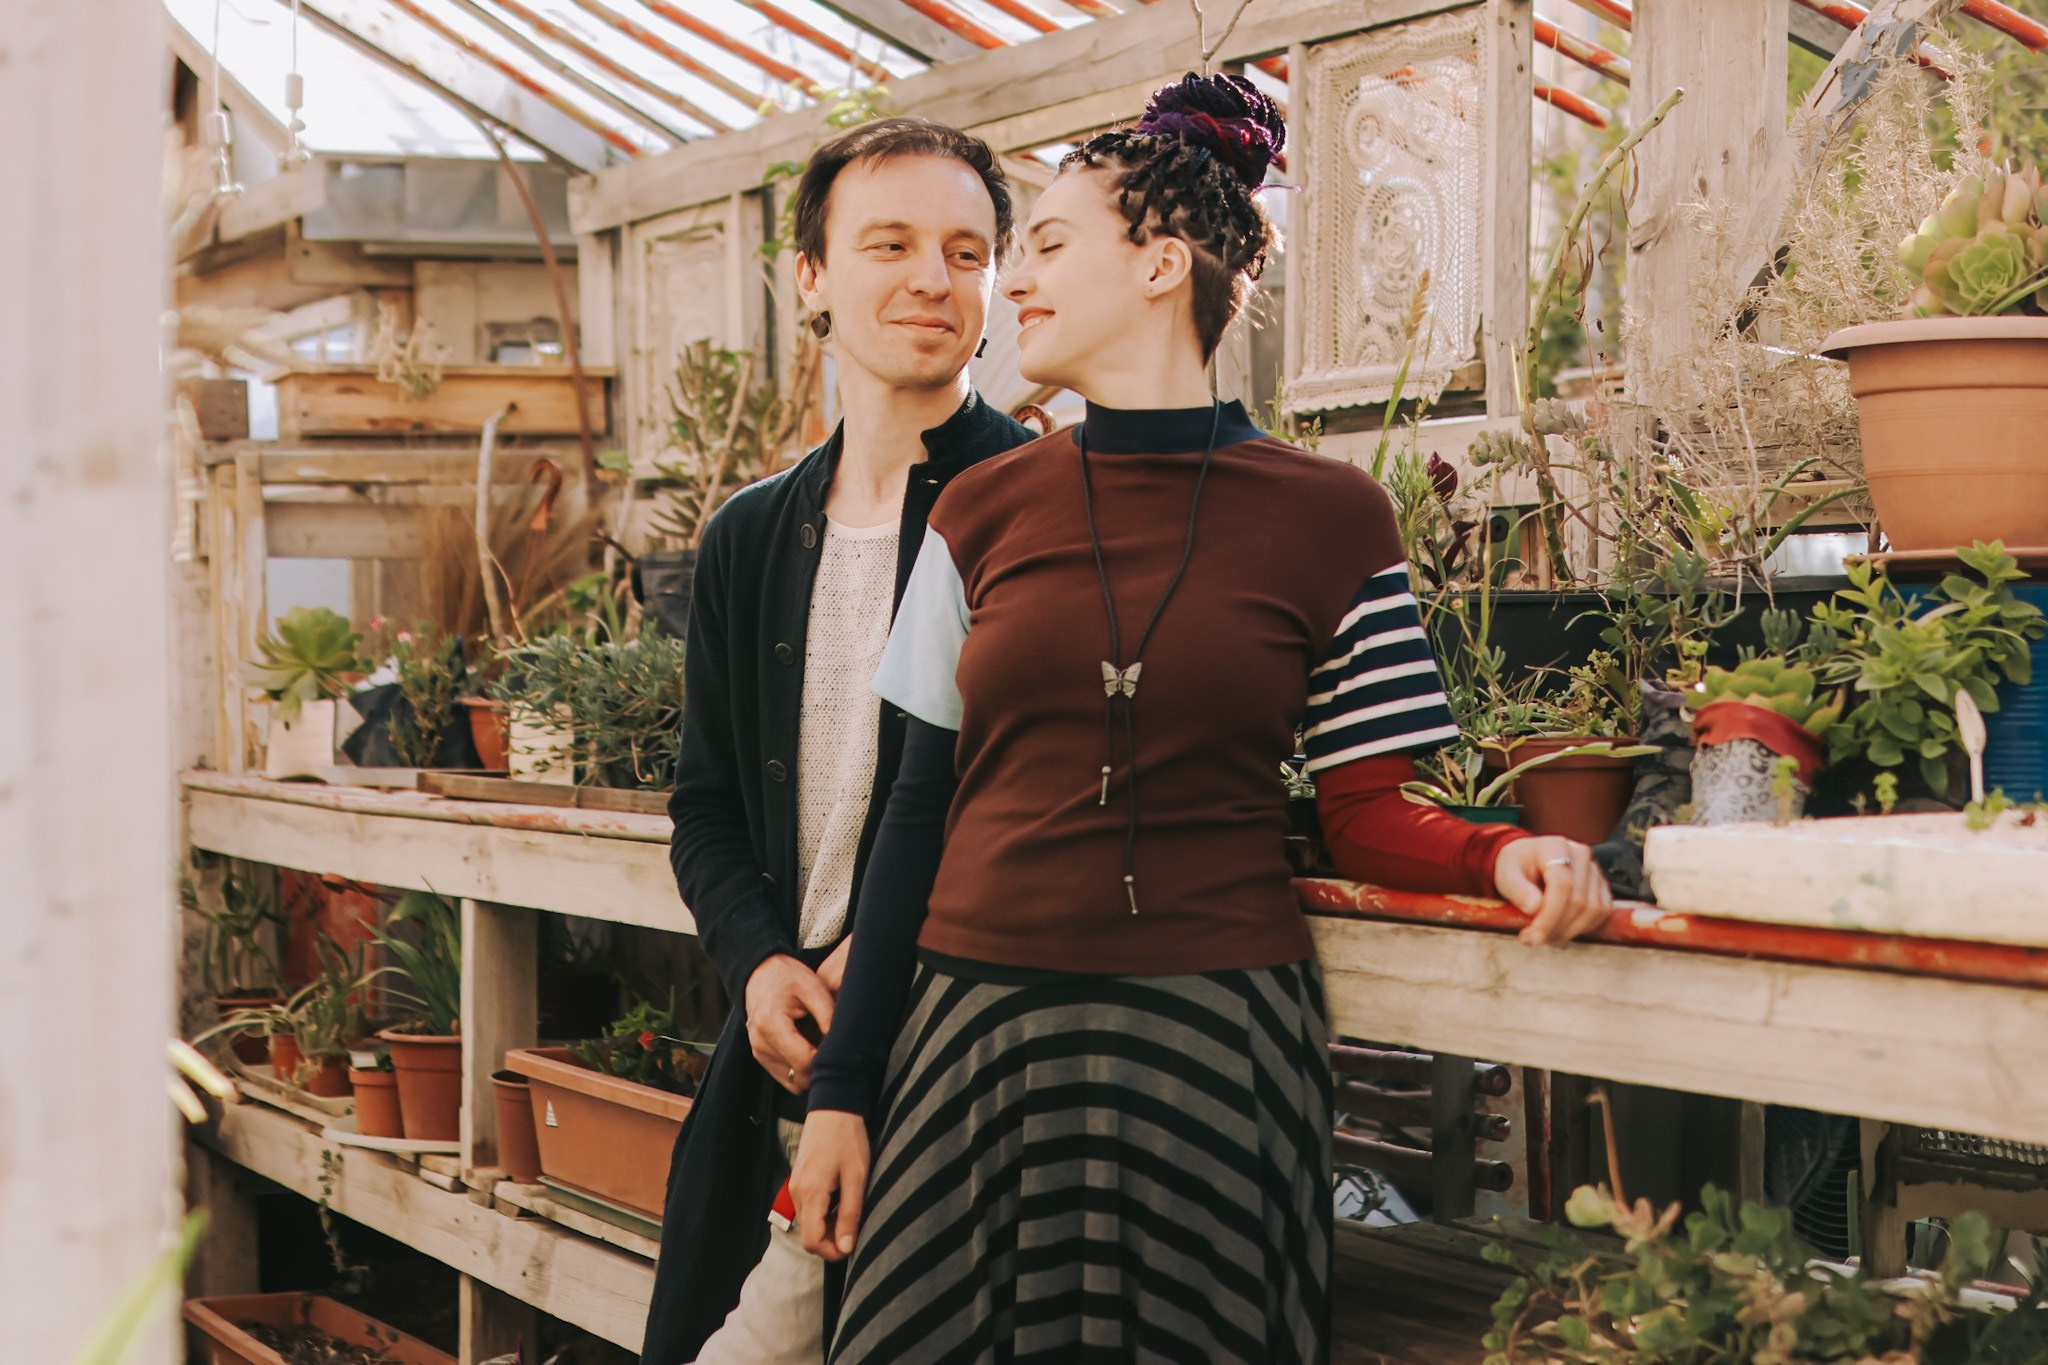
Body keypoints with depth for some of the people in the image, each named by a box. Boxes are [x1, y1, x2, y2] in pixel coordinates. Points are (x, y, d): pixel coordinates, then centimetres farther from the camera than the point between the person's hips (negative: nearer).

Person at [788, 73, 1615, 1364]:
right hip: (981, 1023, 2)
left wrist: (1500, 852, -18)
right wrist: (842, 1090, 4)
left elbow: (1367, 818, 3)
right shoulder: (984, 514, 6)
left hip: (1211, 1049, -2)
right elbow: (920, 813, 7)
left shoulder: (1329, 519, 0)